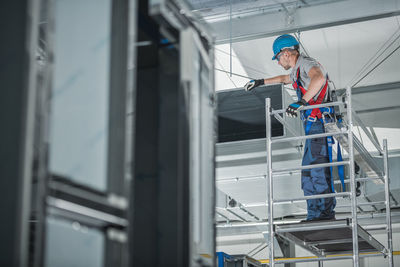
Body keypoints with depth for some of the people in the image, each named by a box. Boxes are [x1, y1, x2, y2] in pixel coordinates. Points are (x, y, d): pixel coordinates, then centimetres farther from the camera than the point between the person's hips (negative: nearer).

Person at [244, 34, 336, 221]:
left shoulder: (307, 63, -11)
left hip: (320, 125, -10)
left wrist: (301, 102, -38)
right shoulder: (297, 69, 21)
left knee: (318, 170, -11)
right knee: (308, 172, 9)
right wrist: (261, 82, 51)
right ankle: (315, 216, 12)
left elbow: (319, 77, -35)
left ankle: (326, 214, -8)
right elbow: (284, 78, 45)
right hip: (313, 127, 10)